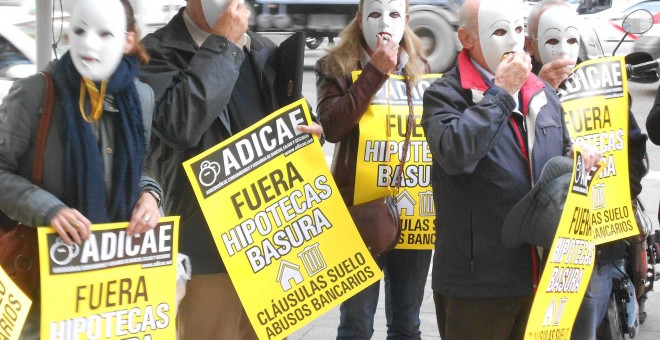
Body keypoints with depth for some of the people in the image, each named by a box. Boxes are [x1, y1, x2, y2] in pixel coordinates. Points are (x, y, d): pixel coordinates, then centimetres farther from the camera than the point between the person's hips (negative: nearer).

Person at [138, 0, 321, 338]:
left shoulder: (265, 51, 15)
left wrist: (311, 130, 1)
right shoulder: (158, 51, -5)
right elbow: (179, 123, -24)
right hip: (208, 243, -6)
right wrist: (222, 46, -17)